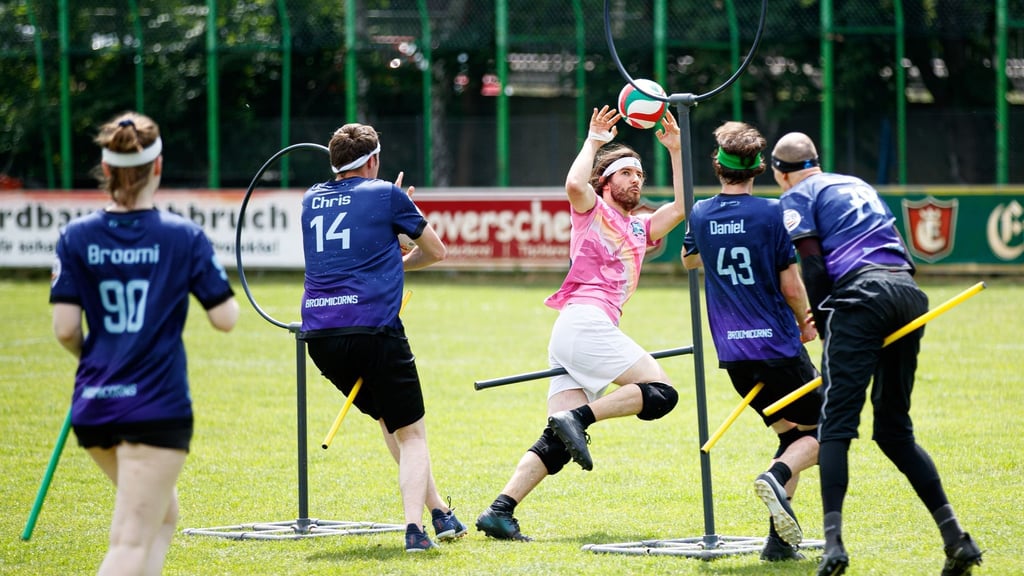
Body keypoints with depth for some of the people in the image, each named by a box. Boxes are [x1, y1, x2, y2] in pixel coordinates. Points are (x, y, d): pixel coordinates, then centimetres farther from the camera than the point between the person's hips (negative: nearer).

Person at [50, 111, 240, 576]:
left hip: (94, 404, 4)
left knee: (162, 516, 25)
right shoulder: (185, 237, -6)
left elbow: (65, 328, -5)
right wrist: (220, 285, 17)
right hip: (157, 407, -4)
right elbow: (225, 318, -4)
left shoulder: (76, 236, 0)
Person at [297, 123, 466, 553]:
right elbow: (436, 251, 15)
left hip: (320, 334, 5)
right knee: (411, 433, 3)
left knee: (389, 417, 24)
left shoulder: (312, 199, 17)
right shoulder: (386, 195, 3)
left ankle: (438, 512, 27)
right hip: (373, 330, -5)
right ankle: (414, 526, -15)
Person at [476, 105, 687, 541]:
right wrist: (594, 140, 0)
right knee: (661, 392, -14)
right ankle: (577, 417, -23)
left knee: (557, 443, -5)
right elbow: (574, 184, -11)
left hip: (569, 340, 8)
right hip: (584, 320, -8)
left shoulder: (640, 228, 31)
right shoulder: (592, 209, 11)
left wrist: (676, 149, 23)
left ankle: (499, 511, -15)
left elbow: (682, 207, 24)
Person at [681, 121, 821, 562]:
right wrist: (805, 324, 11)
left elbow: (689, 261, 25)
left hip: (733, 353, 5)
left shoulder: (700, 215, 4)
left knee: (791, 434, 16)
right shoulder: (772, 213, -10)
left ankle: (779, 540, 2)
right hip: (778, 344, -5)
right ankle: (777, 477, -24)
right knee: (820, 433, 8)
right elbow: (791, 285, -8)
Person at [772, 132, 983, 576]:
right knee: (894, 429, 14)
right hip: (909, 292, 6)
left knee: (836, 424, -9)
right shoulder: (859, 185, 31)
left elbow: (813, 268, -2)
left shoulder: (796, 197, 11)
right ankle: (956, 539, 3)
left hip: (861, 293, -6)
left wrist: (822, 327, 4)